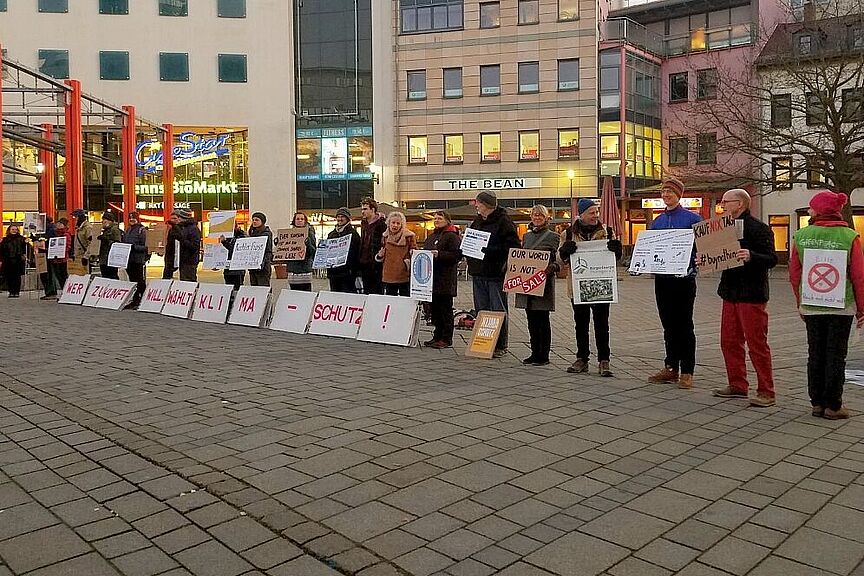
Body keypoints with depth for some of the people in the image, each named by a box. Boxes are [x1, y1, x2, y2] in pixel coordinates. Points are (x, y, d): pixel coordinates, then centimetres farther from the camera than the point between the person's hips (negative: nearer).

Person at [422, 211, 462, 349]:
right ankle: (437, 336, 20)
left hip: (445, 279, -8)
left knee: (445, 309, -3)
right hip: (431, 278, 8)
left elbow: (457, 255, -16)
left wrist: (439, 254, -24)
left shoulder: (452, 236, -6)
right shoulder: (431, 236, 21)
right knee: (434, 309, 11)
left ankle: (446, 339, 3)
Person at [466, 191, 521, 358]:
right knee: (481, 310, 12)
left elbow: (514, 246, -13)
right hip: (478, 272, 8)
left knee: (498, 311, -1)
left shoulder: (503, 221, -8)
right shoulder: (476, 222, 16)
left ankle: (500, 346, 7)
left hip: (496, 274, -8)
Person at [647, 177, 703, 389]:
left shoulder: (692, 219, -3)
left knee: (684, 325, 1)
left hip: (684, 278, -5)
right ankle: (671, 368, 20)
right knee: (668, 325, 11)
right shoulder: (657, 222, 13)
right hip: (662, 278, 5)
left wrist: (696, 262, -23)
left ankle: (687, 372, 8)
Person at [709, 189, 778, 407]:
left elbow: (772, 259, -18)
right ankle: (737, 385, 24)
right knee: (729, 342, 12)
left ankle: (766, 392, 6)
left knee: (757, 344, -3)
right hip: (730, 292, 9)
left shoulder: (759, 228, -11)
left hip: (752, 295, -9)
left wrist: (751, 256, -35)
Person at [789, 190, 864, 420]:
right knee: (836, 355, 6)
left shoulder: (801, 236, -3)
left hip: (811, 306, 2)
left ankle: (817, 403, 17)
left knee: (815, 354, 11)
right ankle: (833, 406, 10)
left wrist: (801, 303, 15)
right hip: (841, 306, -2)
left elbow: (794, 274, 3)